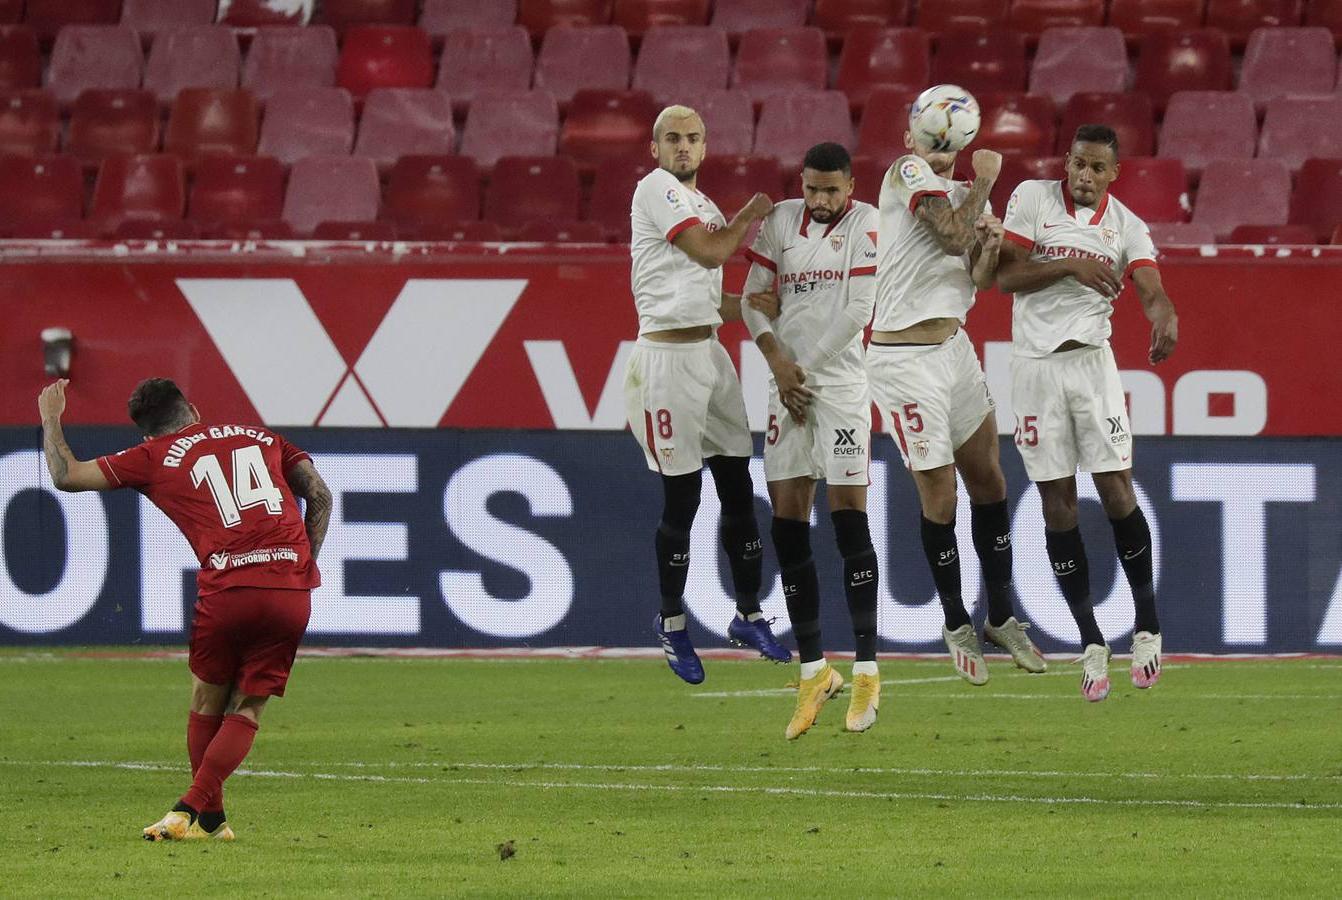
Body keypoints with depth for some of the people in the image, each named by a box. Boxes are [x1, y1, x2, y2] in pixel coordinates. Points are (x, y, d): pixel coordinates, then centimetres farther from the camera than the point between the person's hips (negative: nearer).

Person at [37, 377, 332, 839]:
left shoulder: (154, 458, 11)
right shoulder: (261, 437, 22)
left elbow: (66, 475, 12)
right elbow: (320, 495, 16)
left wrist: (51, 419, 28)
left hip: (227, 590, -2)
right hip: (293, 592, 2)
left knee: (207, 701, 18)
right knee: (246, 710, 9)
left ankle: (210, 818, 18)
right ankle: (192, 809, -2)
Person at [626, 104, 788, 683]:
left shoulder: (702, 206, 18)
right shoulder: (657, 189, -9)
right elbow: (711, 252, -18)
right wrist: (753, 214, -3)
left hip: (709, 353, 8)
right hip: (668, 355, -8)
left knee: (738, 492, 9)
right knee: (681, 499, -3)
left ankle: (748, 615, 20)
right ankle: (672, 624, 11)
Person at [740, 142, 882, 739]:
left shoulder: (866, 225, -4)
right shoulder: (781, 221, 9)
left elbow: (858, 312, -9)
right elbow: (755, 300, 10)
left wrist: (807, 367, -7)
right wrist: (779, 364, -4)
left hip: (841, 381, -5)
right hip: (789, 378, 5)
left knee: (848, 511, -9)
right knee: (787, 519, 0)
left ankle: (866, 670, -6)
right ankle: (813, 670, 7)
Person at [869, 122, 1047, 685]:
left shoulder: (966, 195, 14)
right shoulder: (909, 173, -9)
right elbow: (953, 237, -21)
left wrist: (990, 247, -3)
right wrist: (984, 180, -9)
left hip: (954, 347, 8)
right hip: (906, 360, -8)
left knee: (989, 482, 12)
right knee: (939, 496, -2)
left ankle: (1001, 617, 25)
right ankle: (956, 626, 14)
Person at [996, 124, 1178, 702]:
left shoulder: (1127, 227, 2)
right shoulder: (1032, 199, 0)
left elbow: (1151, 291, -12)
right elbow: (1006, 276, -7)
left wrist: (1166, 320, -35)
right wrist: (1071, 266, -20)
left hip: (1092, 360, 0)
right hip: (1036, 365, 0)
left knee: (1115, 489, -7)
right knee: (1057, 502, 0)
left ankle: (1148, 626, 6)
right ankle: (1091, 643, 6)